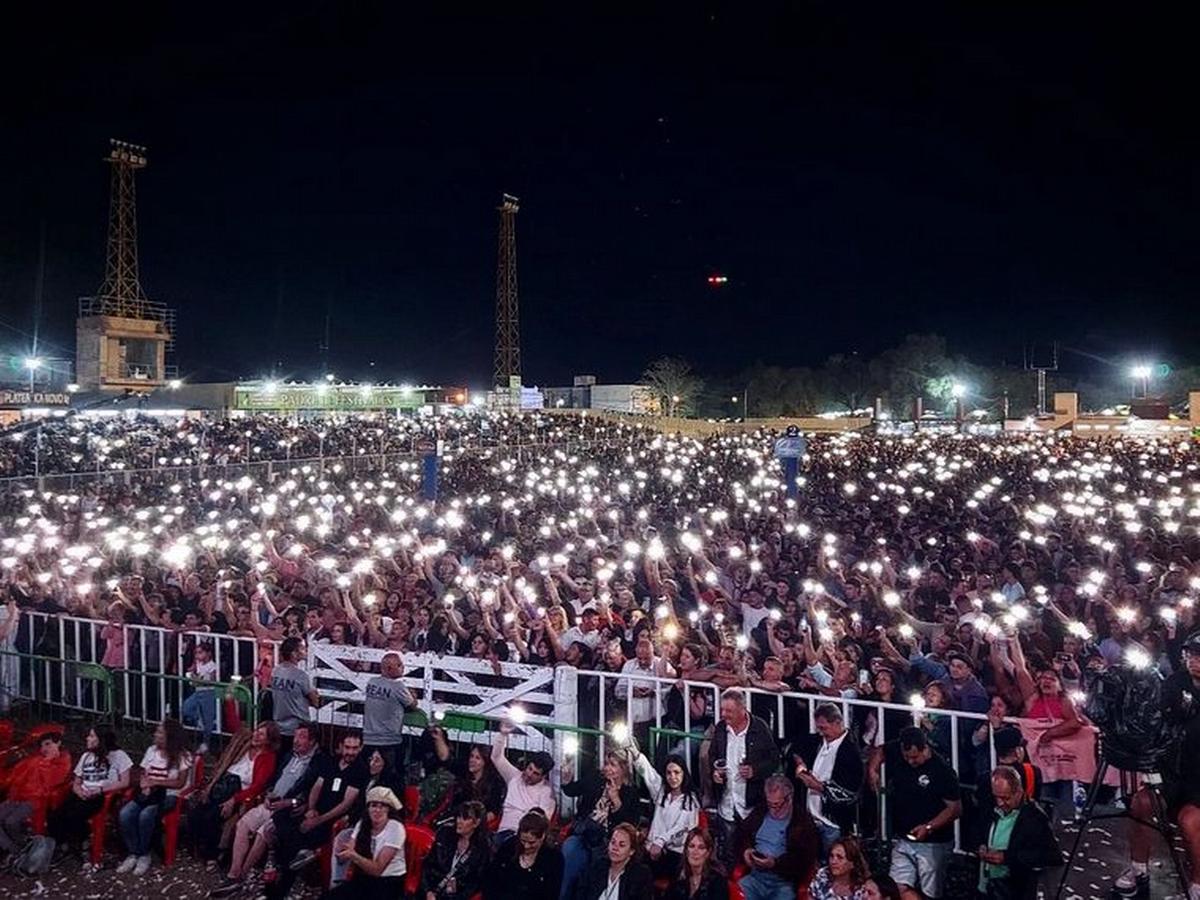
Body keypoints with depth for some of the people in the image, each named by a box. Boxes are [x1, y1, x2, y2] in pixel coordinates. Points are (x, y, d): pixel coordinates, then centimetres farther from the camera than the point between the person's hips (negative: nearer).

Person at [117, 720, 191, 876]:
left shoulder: (182, 756, -5)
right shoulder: (151, 750, 10)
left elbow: (180, 783, -9)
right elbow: (143, 775, 11)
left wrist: (156, 782, -16)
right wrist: (145, 785, -11)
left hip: (168, 795, -5)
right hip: (148, 793, 5)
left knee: (145, 815, -33)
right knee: (124, 814, -23)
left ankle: (144, 855, -13)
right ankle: (133, 854, -10)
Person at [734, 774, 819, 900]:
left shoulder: (803, 822, 0)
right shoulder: (760, 812, 13)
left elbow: (805, 860, -5)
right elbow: (741, 834, 24)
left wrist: (776, 863, -17)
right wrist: (745, 850, 3)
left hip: (784, 882, -2)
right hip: (754, 876, 2)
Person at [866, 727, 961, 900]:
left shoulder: (943, 771, -17)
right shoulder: (897, 751, -4)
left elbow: (955, 808, -13)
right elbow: (879, 751, 18)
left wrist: (928, 827, -23)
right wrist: (872, 770, -1)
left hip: (933, 844, -5)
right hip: (903, 840, 5)